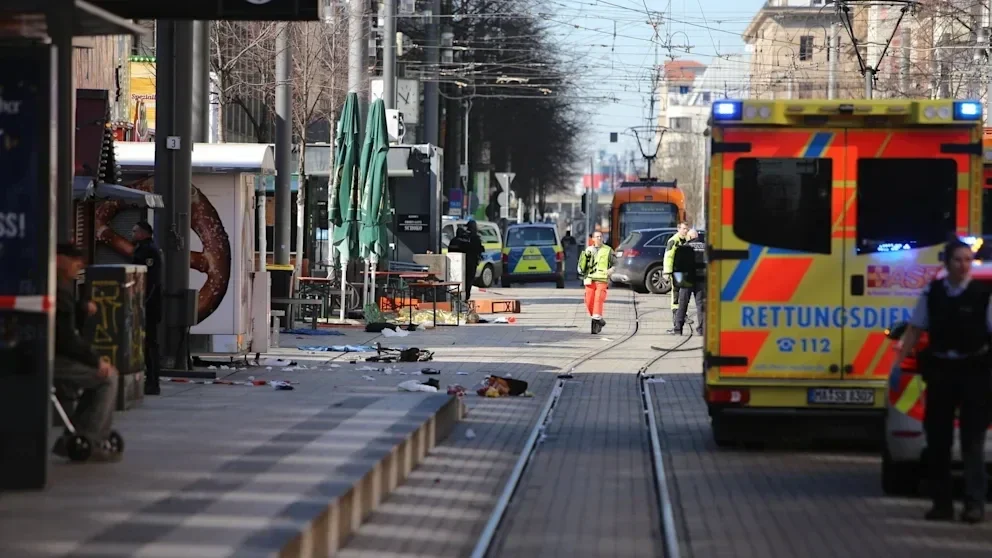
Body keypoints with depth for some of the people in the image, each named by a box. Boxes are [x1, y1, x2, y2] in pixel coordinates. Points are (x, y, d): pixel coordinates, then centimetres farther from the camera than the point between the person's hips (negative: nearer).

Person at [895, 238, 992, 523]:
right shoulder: (932, 292, 5)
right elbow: (916, 328, 10)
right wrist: (902, 351, -3)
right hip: (940, 369, 4)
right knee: (937, 438, 7)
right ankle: (941, 502, 14)